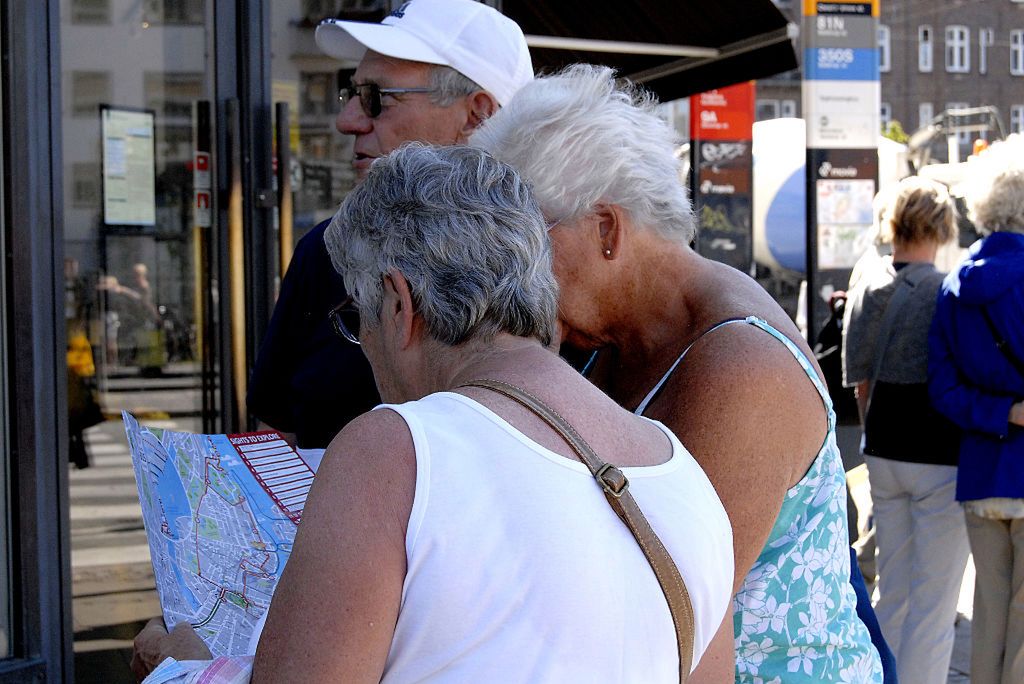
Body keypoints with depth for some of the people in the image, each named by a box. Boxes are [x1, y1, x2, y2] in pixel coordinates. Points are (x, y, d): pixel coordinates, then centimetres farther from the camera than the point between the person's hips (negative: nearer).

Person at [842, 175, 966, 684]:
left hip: (883, 453, 6)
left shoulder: (865, 290, 3)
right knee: (934, 603, 2)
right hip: (940, 457, -6)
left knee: (892, 593, 17)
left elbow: (860, 381, 8)